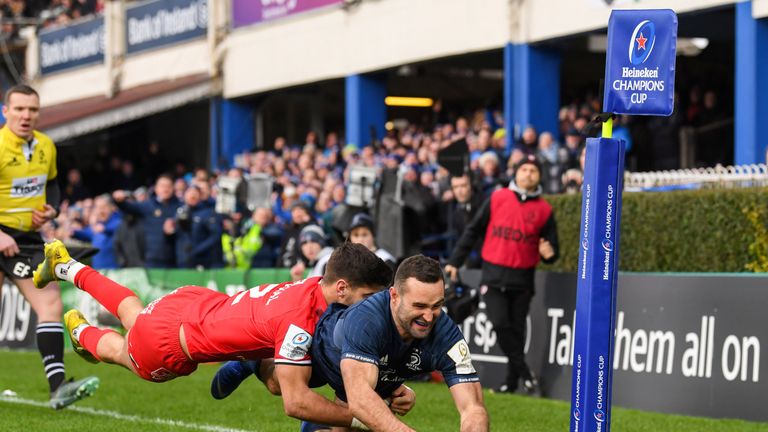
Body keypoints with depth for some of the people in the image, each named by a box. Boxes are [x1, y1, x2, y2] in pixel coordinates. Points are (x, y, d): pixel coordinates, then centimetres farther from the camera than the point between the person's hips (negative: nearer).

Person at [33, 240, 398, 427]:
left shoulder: (320, 286, -18)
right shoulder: (299, 319, -41)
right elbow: (295, 401, -43)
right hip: (161, 344, -7)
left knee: (135, 317, 38)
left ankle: (66, 267, 57)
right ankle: (83, 332, 58)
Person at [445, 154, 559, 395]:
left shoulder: (544, 209, 5)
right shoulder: (497, 199, 5)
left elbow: (551, 248, 9)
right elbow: (473, 231, 8)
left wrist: (548, 254, -16)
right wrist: (455, 261, 5)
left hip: (522, 279, 0)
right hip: (494, 274, 0)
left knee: (517, 329, 2)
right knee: (500, 324, -15)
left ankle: (512, 380, 12)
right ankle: (525, 373, -7)